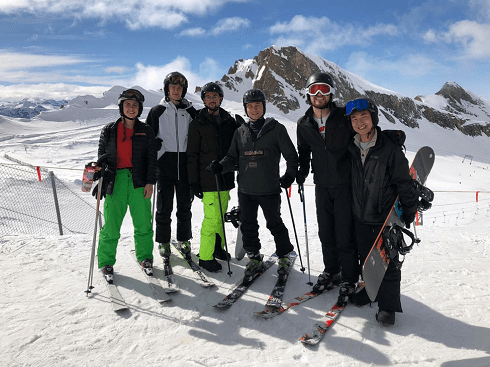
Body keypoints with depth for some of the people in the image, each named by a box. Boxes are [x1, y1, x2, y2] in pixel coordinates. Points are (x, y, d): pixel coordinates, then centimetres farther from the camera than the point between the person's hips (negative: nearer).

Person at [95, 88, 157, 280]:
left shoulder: (146, 130, 9)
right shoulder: (108, 130, 8)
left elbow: (151, 157, 5)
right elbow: (102, 157, 12)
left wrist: (150, 182, -3)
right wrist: (100, 180, 6)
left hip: (139, 181, 1)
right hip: (115, 181, 0)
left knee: (143, 223, 4)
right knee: (111, 225, 0)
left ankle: (145, 257, 23)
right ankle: (106, 262, 18)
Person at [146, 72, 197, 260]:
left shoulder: (191, 112, 9)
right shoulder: (157, 111, 4)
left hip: (185, 166, 2)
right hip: (164, 165, -1)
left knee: (185, 205, 9)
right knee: (164, 206, 3)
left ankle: (184, 239, 24)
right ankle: (163, 241, 18)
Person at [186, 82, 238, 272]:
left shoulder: (229, 122, 10)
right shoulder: (198, 123, -1)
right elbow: (192, 155, -3)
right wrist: (194, 182, -8)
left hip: (225, 178, 5)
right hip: (207, 179, -4)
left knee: (221, 215, 13)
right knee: (212, 217, -7)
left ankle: (217, 247, 30)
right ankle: (205, 256, 5)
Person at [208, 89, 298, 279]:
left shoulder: (276, 129, -1)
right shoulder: (241, 131, 8)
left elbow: (291, 155, 2)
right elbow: (233, 157, 11)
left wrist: (289, 175, -10)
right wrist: (220, 166, -7)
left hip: (269, 188, -3)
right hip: (245, 189, 4)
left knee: (274, 224, 9)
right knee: (248, 226, 12)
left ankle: (284, 256, 31)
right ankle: (254, 258, 32)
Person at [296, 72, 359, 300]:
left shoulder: (345, 117, -7)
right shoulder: (304, 124, 5)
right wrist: (302, 172, 3)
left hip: (346, 183, -4)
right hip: (322, 185, 4)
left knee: (345, 234, -1)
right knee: (326, 233, 12)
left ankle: (349, 278, 17)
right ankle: (331, 272, 30)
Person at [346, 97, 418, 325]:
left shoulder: (389, 148, -13)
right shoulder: (351, 148, 1)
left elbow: (404, 182, -9)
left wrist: (409, 212, -7)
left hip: (386, 216, -4)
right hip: (360, 216, 4)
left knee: (387, 262, 2)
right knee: (366, 258, 15)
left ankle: (388, 306, 15)